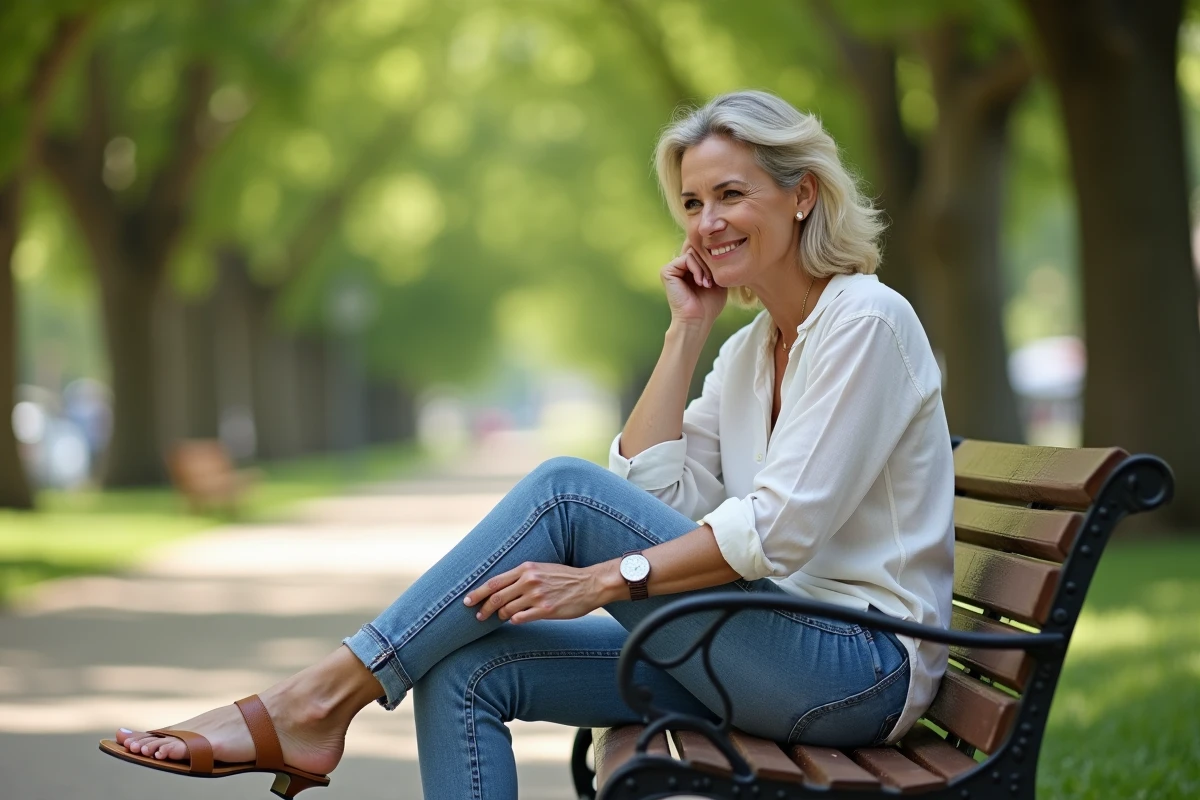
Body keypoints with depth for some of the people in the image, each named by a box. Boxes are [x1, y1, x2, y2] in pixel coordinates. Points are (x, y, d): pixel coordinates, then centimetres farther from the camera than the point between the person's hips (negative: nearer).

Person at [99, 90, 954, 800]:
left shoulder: (867, 320, -9)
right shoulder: (750, 351, 17)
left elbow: (780, 528, -19)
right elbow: (650, 495, 7)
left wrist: (604, 580, -23)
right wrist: (687, 333, 4)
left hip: (865, 668, -8)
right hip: (776, 661, 8)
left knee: (565, 488, -20)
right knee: (466, 670, -10)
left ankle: (323, 697, -17)